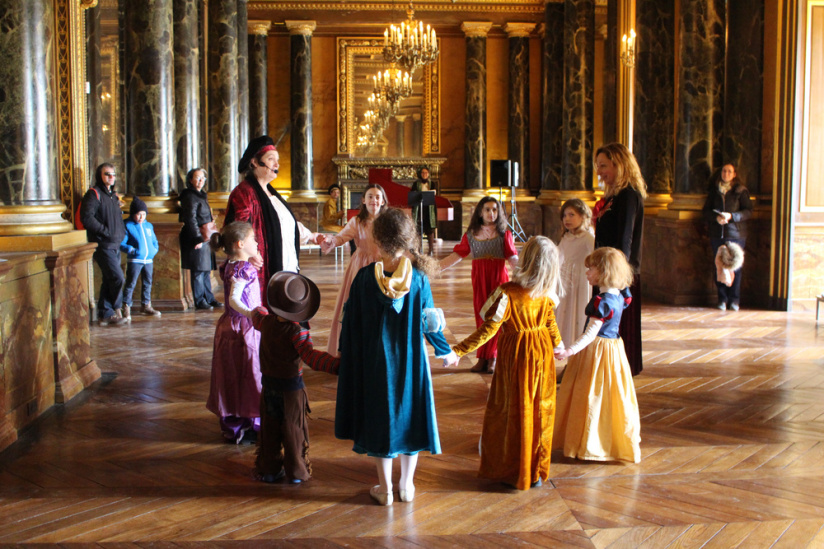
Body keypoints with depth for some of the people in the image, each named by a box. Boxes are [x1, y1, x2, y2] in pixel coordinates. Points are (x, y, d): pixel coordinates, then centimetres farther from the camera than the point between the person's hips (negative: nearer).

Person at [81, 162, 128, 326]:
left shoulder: (114, 196, 19)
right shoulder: (94, 194, -7)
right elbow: (87, 218, -18)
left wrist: (122, 232, 13)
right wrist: (106, 232, -19)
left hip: (115, 245, 8)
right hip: (103, 245, -8)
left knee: (109, 280, 10)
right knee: (117, 278, -13)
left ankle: (105, 314, 16)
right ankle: (115, 311, 1)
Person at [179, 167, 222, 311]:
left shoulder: (201, 195, 17)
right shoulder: (190, 196, -12)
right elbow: (190, 219, -17)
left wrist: (210, 234, 18)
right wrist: (198, 238, -20)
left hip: (205, 237, 10)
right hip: (196, 237, -10)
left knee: (206, 270, 12)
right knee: (198, 271, -5)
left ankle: (209, 299, 18)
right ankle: (200, 301, -1)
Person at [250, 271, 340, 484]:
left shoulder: (266, 322, -4)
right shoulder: (297, 330, -22)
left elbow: (256, 316, 22)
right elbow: (310, 355, -34)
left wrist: (258, 310, 46)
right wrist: (336, 365, -44)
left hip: (269, 383, 5)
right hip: (292, 386, -5)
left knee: (269, 428, 15)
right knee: (293, 429, 7)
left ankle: (269, 469, 22)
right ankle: (296, 471, 15)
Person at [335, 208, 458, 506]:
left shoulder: (365, 277, -12)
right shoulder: (419, 277, -10)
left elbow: (352, 322, -5)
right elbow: (428, 321, -3)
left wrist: (347, 356, 10)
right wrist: (445, 351, 13)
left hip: (375, 359, -1)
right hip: (411, 359, 1)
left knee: (380, 416, 11)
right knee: (409, 413, 15)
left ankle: (385, 489, 19)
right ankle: (407, 485, 24)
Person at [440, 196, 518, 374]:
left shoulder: (504, 234, 2)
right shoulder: (471, 235, 6)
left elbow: (513, 259, -3)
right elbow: (455, 256, 6)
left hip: (499, 278, -2)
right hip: (479, 279, 2)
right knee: (481, 317, 3)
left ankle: (491, 358, 6)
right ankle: (484, 358, 8)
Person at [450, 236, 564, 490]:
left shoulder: (507, 293, -25)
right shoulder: (546, 293, -7)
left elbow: (488, 329, -24)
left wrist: (458, 350, -19)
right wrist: (559, 346, 29)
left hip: (515, 356, -5)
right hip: (542, 355, 5)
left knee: (513, 411, 10)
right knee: (540, 411, 15)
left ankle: (514, 472, 22)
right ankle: (537, 471, 27)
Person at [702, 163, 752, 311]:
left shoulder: (740, 191, 3)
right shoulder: (714, 191, 13)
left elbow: (748, 211, -1)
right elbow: (706, 211, 11)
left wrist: (731, 216, -16)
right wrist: (716, 217, -10)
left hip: (736, 234, -3)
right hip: (717, 234, 3)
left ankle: (734, 300, 3)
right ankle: (722, 299, 10)